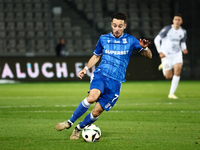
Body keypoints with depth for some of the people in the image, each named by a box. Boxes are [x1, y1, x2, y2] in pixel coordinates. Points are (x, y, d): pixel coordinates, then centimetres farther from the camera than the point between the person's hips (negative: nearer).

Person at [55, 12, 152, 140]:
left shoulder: (130, 40, 5)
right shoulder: (103, 39, 11)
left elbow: (149, 56, 7)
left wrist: (144, 48, -15)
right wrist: (86, 68, 10)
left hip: (116, 81, 0)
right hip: (101, 74, 0)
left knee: (97, 112, -5)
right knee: (92, 97, -32)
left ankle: (79, 128, 23)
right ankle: (70, 122, -18)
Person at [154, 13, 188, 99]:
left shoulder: (183, 32, -2)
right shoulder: (167, 29, -15)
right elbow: (157, 40, -9)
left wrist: (184, 49, -9)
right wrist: (160, 52, -15)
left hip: (177, 54, 3)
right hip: (166, 55, -3)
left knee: (178, 69, -21)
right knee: (168, 77, -1)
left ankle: (171, 93, -11)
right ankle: (164, 66, 36)